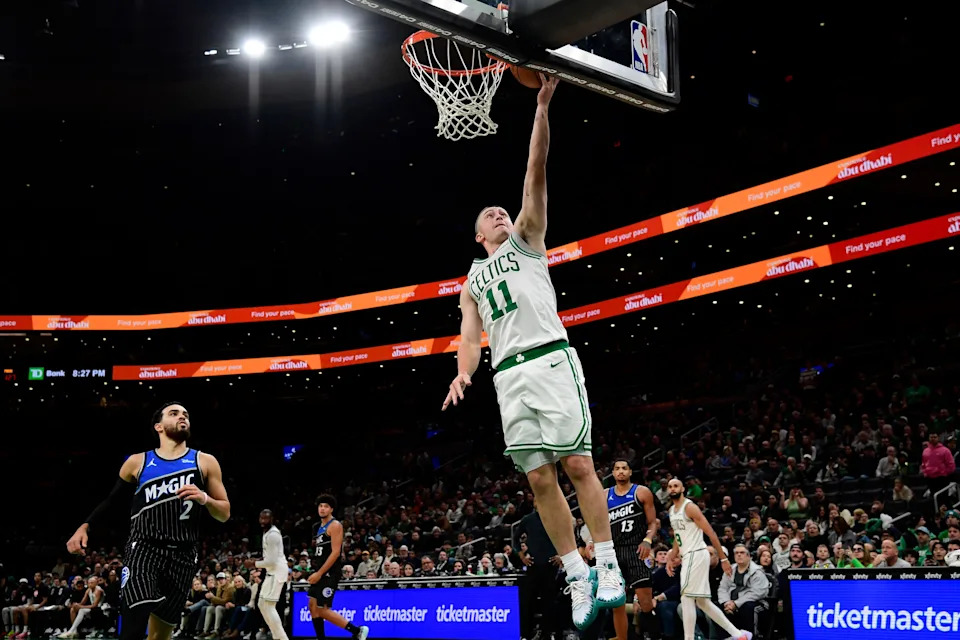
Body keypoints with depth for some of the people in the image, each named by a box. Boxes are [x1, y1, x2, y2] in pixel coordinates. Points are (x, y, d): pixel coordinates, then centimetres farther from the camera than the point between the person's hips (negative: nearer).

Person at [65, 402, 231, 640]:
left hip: (182, 556, 2)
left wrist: (205, 499, -11)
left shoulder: (205, 462, 8)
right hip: (143, 549, -1)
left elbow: (225, 513, 9)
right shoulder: (137, 462, 8)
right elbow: (111, 501, 19)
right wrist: (85, 527, 3)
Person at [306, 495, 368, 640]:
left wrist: (319, 573, -21)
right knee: (313, 606, 7)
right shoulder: (321, 527, 16)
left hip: (330, 573, -9)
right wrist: (316, 572, 16)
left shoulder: (335, 526, -12)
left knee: (323, 609, -10)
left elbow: (335, 552, -20)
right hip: (320, 573, 9)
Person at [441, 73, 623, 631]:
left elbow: (537, 171, 7)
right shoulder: (472, 282, 28)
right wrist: (463, 374, -6)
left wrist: (543, 104, -1)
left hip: (551, 359, -4)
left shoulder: (527, 238, 18)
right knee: (540, 479, -1)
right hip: (509, 376, 4)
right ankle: (578, 575, 5)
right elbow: (471, 338, 16)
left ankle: (608, 565, -5)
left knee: (578, 464, -10)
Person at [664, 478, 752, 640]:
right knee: (702, 601, 11)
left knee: (686, 598, -11)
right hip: (688, 556, 9)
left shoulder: (690, 507, -12)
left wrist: (723, 559, -16)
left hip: (696, 554, -9)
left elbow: (711, 533, -14)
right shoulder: (671, 510, 15)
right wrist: (671, 558, 17)